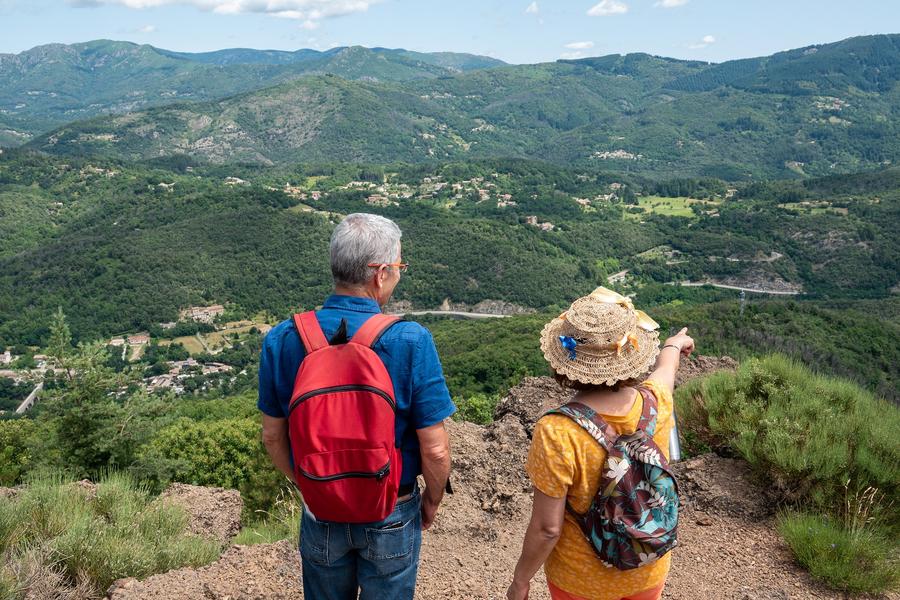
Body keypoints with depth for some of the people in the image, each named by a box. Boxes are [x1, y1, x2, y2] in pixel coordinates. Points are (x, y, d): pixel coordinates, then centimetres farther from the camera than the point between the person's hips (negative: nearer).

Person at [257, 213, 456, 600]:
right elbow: (434, 449, -19)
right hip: (391, 516, -2)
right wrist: (432, 500, 1)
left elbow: (273, 437, -3)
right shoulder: (410, 342, -24)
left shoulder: (282, 340, -14)